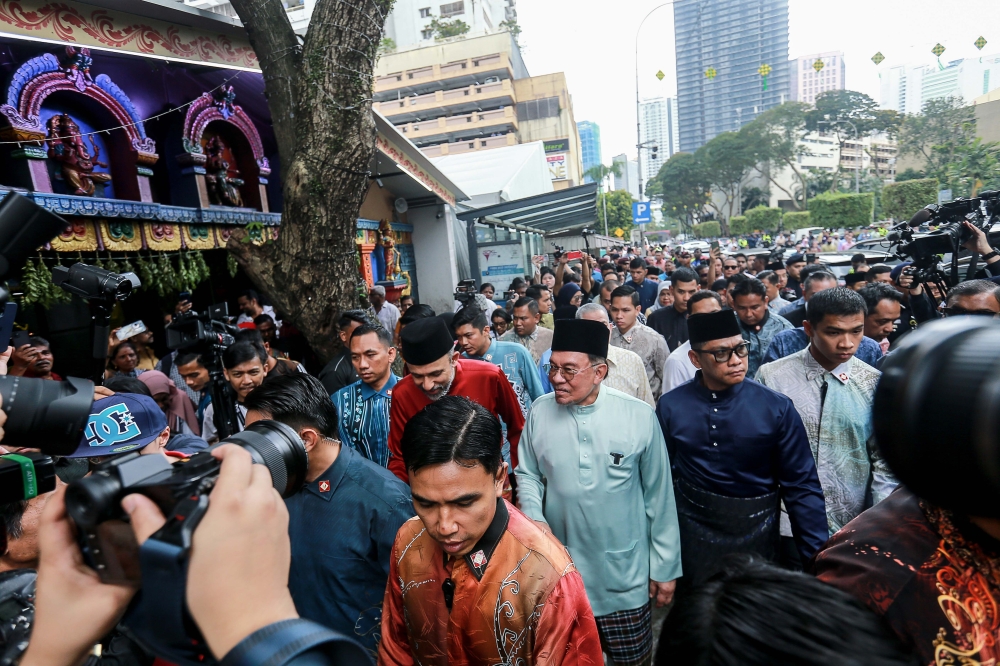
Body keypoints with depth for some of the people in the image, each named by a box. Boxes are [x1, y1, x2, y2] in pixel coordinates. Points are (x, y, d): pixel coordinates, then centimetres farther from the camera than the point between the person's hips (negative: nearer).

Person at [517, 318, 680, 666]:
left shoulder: (639, 416, -16)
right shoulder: (540, 412, -9)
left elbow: (659, 495, -7)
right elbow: (527, 474, 4)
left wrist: (665, 567, -1)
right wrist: (534, 517, -14)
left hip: (625, 576, -2)